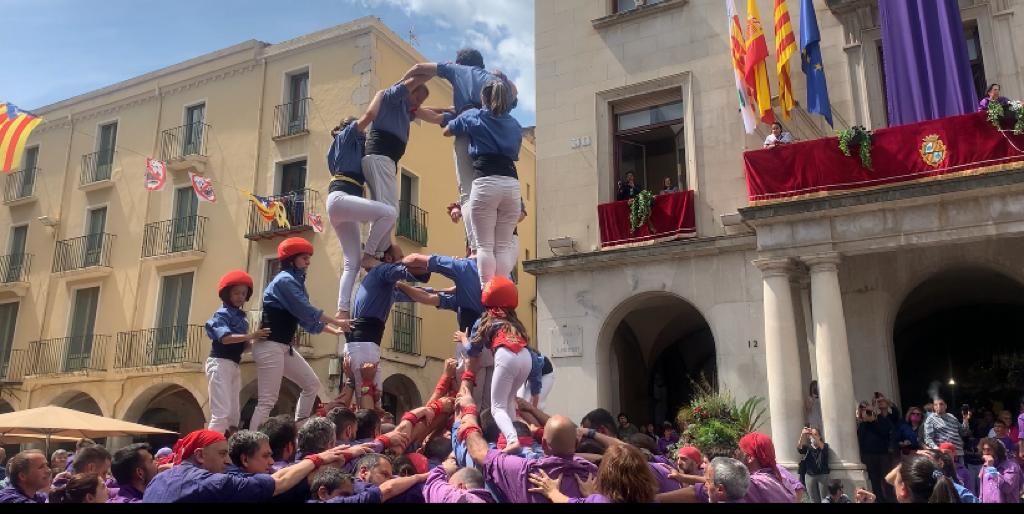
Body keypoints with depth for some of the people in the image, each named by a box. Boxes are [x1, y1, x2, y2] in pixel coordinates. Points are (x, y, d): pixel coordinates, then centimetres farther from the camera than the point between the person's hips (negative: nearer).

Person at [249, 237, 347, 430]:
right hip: (270, 346, -10)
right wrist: (337, 322, -10)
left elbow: (304, 318, 17)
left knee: (312, 384, 11)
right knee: (267, 401, -12)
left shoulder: (294, 281, 17)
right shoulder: (284, 280, -12)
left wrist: (334, 331, 12)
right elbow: (307, 311, -18)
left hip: (284, 347, 10)